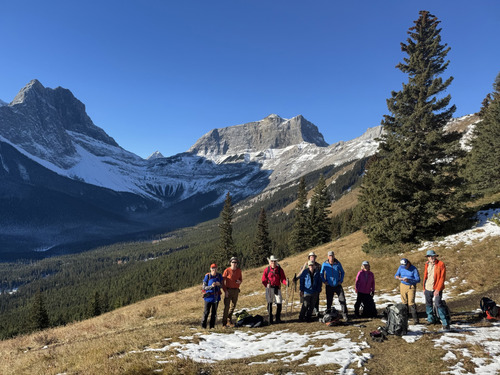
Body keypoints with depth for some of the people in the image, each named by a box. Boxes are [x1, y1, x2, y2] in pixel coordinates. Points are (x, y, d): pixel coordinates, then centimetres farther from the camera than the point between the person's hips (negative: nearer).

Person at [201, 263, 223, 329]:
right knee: (206, 312, 2)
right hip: (208, 296, -3)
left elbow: (222, 285, 7)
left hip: (216, 296, 3)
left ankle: (212, 326, 19)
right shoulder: (207, 276, -11)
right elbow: (204, 287, -8)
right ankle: (203, 325, 18)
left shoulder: (219, 276, -1)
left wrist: (219, 284, -17)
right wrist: (211, 286, -25)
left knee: (214, 312, 8)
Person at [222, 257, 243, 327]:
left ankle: (229, 321, 25)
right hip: (228, 290, -5)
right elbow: (222, 281, -7)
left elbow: (241, 279, 19)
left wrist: (240, 281, -6)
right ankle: (224, 322, 0)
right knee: (226, 306, -7)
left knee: (233, 306, 11)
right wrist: (225, 290, -14)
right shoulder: (227, 270, -8)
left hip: (236, 290, 5)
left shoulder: (239, 270, 6)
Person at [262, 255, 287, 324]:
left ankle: (278, 318, 14)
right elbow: (263, 280, 1)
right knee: (269, 303, 1)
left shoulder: (280, 269, 4)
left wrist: (286, 282, -22)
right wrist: (267, 285, -15)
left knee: (279, 303, -3)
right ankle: (270, 319, 11)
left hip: (277, 288, 1)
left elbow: (282, 279, -1)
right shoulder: (267, 269, 2)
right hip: (269, 288, 0)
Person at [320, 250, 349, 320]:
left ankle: (344, 314, 3)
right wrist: (324, 281, -2)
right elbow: (321, 274, 8)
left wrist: (341, 280, 1)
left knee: (342, 299, -5)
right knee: (329, 301, 7)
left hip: (338, 285, 0)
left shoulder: (338, 263, -4)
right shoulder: (324, 264, -5)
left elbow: (342, 272, 10)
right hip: (329, 286, 0)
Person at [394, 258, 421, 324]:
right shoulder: (400, 267, 1)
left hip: (411, 287, -4)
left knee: (411, 303, -11)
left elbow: (418, 280, -11)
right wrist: (400, 278, -13)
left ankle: (415, 319, -5)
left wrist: (409, 280, -25)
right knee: (404, 302, 10)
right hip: (403, 286, 4)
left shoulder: (414, 269, -11)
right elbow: (396, 276, 9)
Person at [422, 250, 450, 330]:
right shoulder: (427, 265, 8)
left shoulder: (441, 264, -10)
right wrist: (424, 288, 15)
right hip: (427, 288, 6)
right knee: (428, 304, 14)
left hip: (436, 289, -6)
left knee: (438, 304, -15)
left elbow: (442, 278, -12)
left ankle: (445, 323, -8)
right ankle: (431, 319, 31)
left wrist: (438, 289, -16)